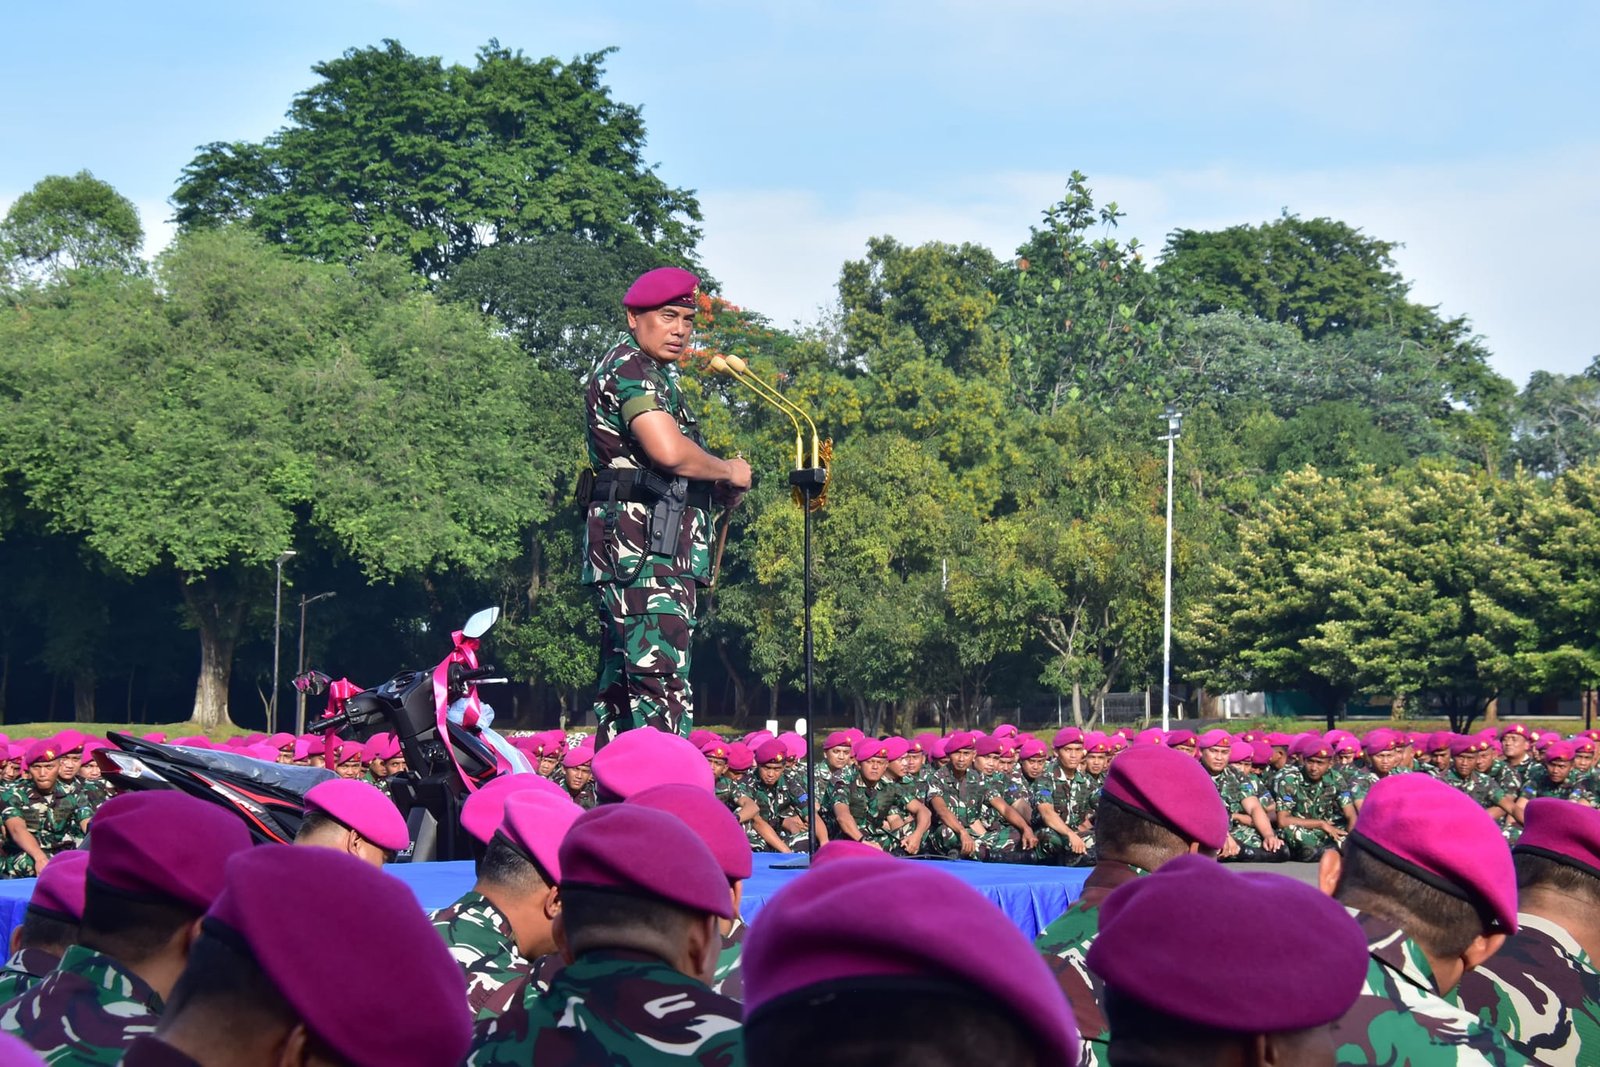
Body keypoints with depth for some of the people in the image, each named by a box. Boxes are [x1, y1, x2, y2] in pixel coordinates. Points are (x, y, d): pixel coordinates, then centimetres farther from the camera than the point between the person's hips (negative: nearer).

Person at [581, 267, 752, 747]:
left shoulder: (655, 374, 26)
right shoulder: (629, 367, -8)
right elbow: (668, 450, -23)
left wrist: (717, 489, 10)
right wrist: (728, 472, -6)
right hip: (646, 551, -11)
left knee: (621, 692, 9)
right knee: (664, 694, -18)